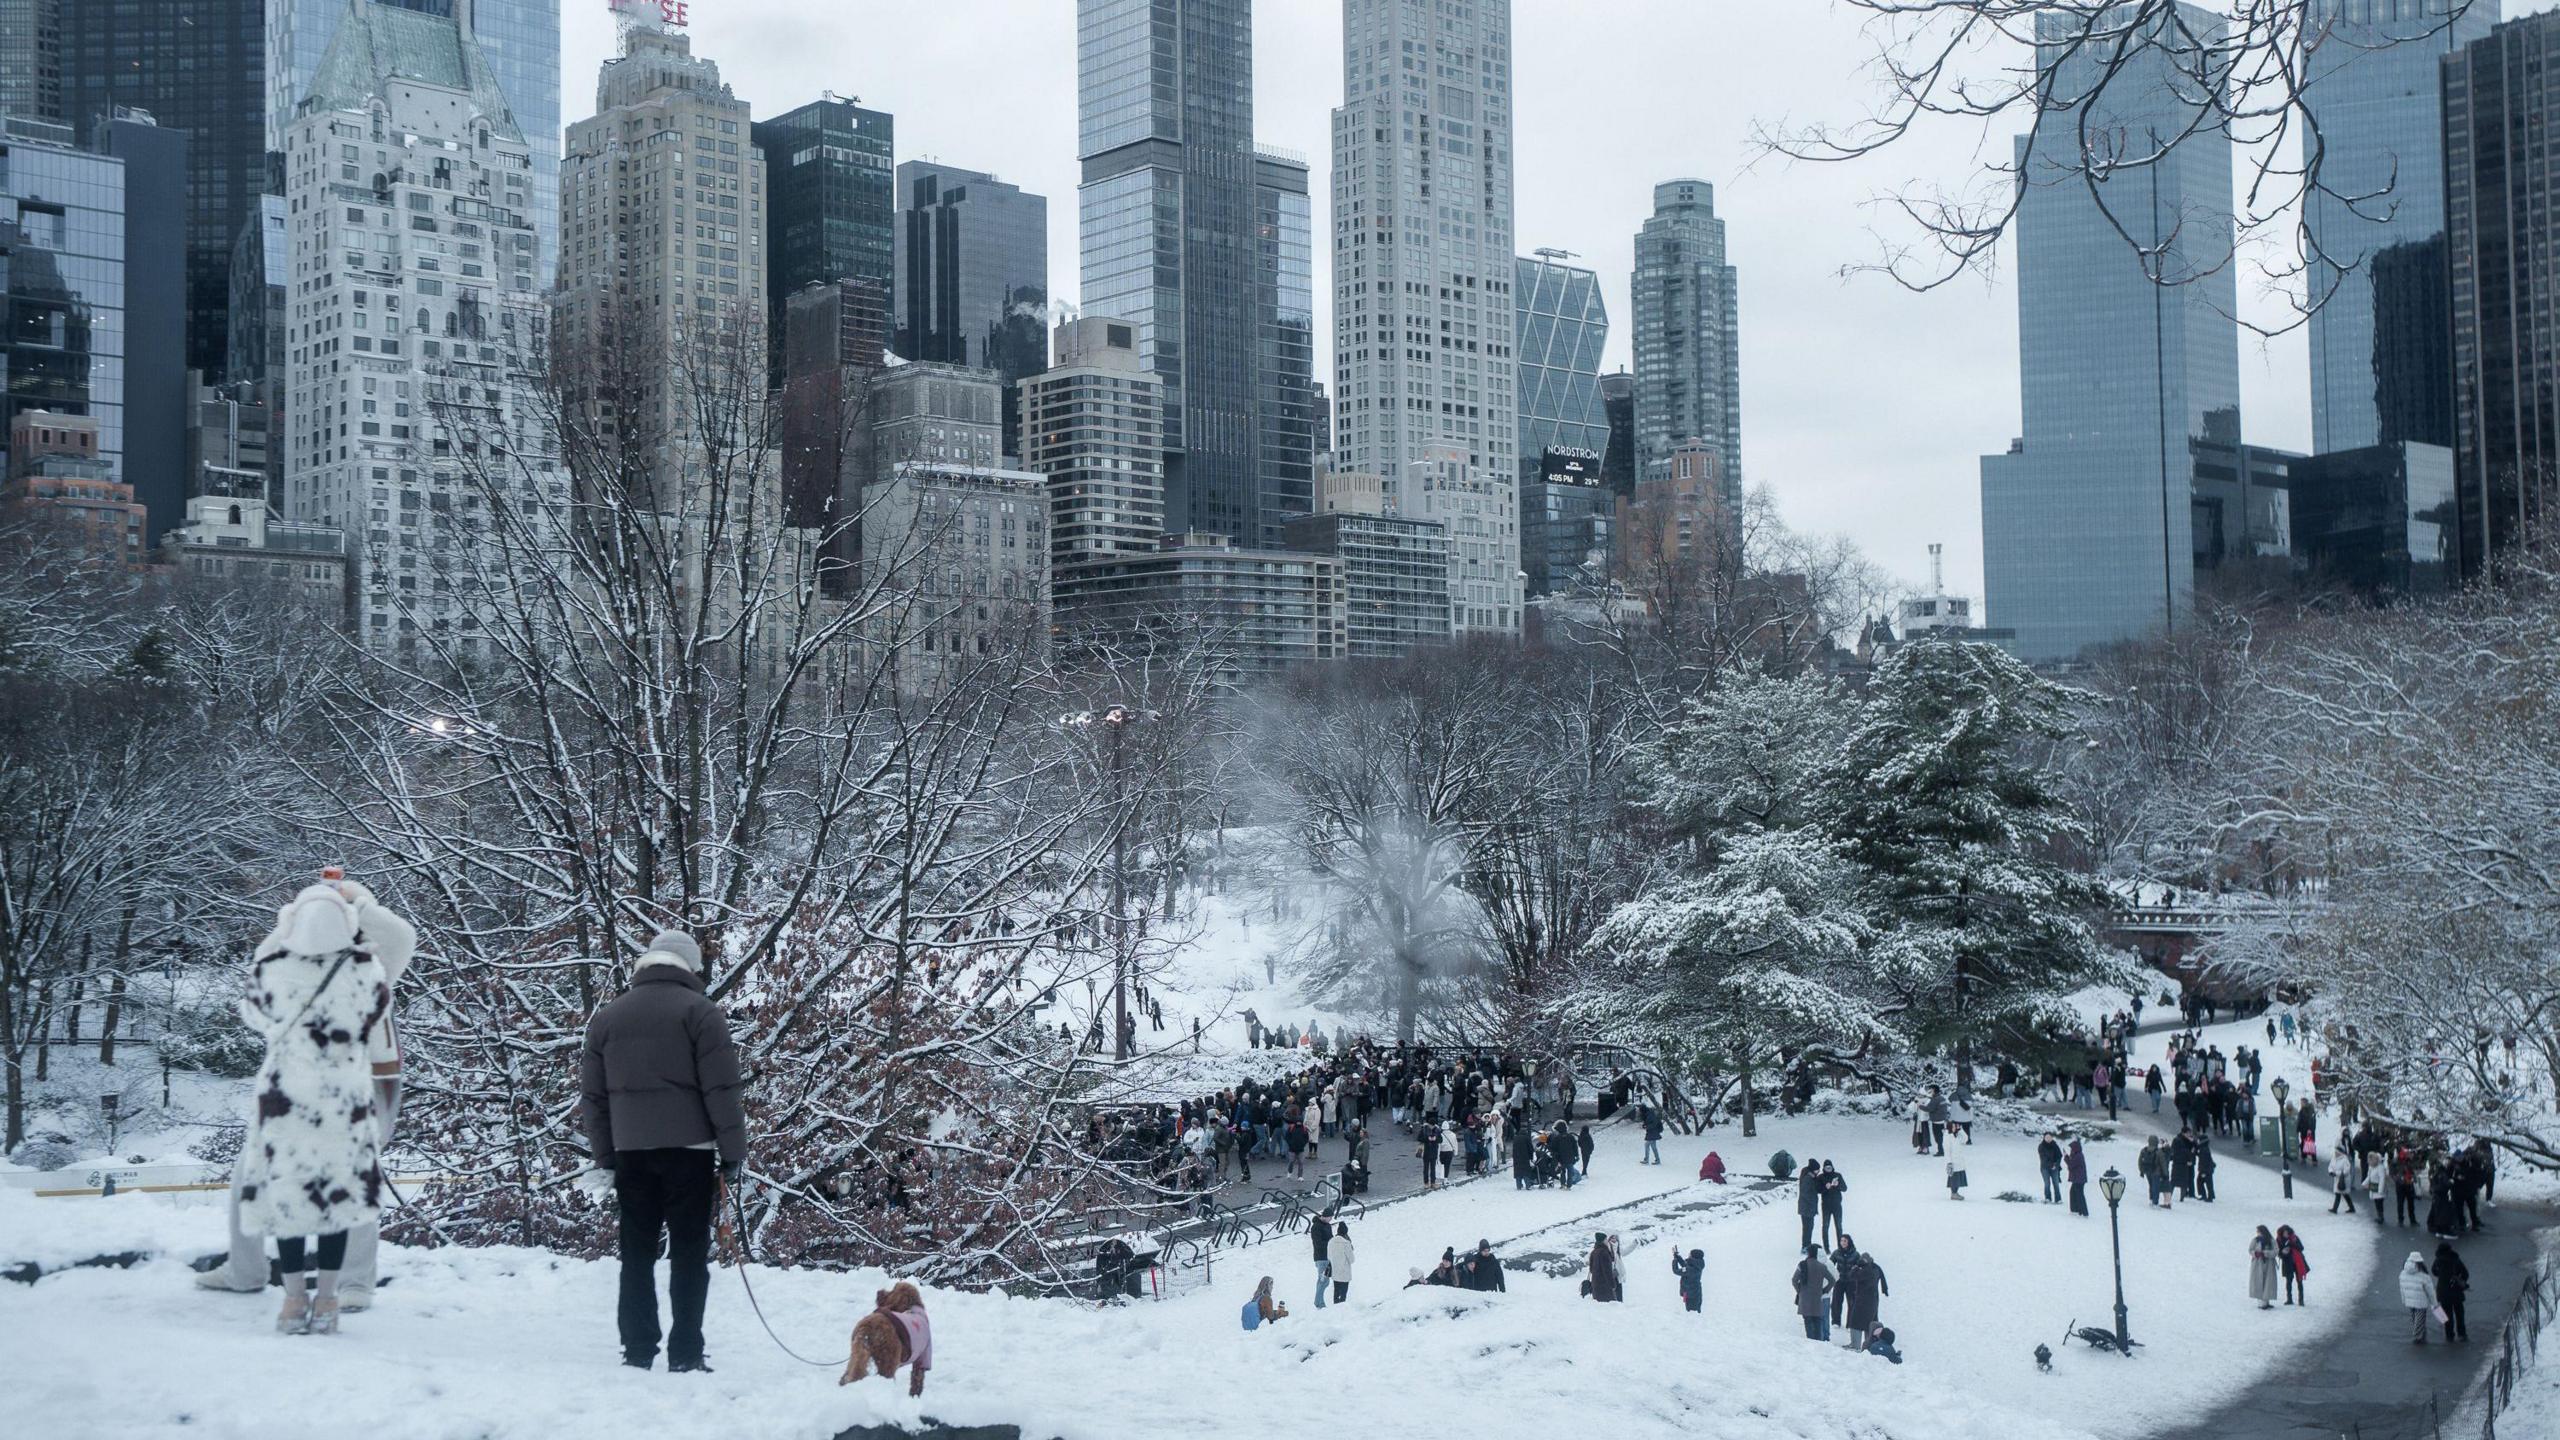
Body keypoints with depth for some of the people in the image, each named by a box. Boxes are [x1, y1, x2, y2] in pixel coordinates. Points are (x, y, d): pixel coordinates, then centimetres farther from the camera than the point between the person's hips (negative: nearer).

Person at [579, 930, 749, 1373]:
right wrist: (733, 1152, -3)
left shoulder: (607, 1017, 13)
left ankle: (637, 1351, 10)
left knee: (637, 1254, 10)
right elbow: (722, 1090, -7)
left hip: (631, 1153, 4)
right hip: (688, 1150, -4)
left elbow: (593, 1095, 14)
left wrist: (604, 1157, 17)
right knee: (689, 1253, 0)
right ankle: (685, 1353, -3)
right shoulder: (699, 1011, -3)